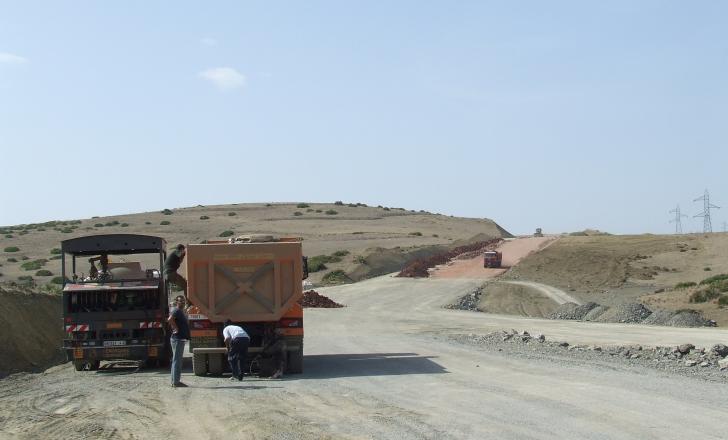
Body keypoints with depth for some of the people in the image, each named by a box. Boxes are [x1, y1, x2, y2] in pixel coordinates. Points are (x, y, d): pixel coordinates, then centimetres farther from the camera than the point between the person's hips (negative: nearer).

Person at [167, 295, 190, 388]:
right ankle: (175, 382, -9)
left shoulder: (181, 311, 17)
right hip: (177, 339, -11)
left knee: (177, 361, 14)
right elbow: (170, 319, -33)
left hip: (181, 339, 11)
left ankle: (175, 381, 19)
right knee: (177, 360, -9)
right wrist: (176, 328, -22)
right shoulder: (176, 311, -14)